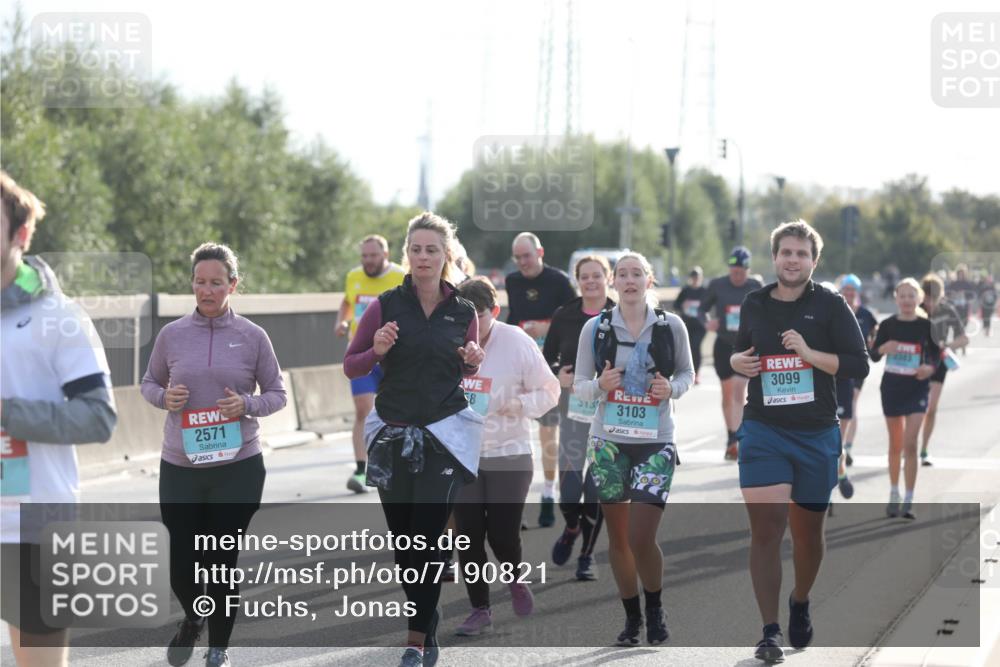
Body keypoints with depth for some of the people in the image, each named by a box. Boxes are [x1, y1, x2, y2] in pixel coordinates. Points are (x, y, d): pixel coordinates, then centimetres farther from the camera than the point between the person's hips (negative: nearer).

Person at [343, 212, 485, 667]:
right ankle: (428, 628, 27)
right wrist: (377, 351, -16)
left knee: (426, 539, -10)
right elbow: (351, 366, 4)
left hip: (445, 436, -1)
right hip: (393, 435, 1)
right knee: (403, 540, 8)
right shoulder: (386, 306, -2)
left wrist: (473, 364, -4)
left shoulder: (464, 313, 3)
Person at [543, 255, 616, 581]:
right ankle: (571, 528, 29)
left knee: (596, 487, 0)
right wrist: (557, 375, -8)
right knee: (569, 486, -5)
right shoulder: (564, 316, 3)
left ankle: (587, 554, 19)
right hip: (573, 407, 1)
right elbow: (547, 358, 11)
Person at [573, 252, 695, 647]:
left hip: (656, 441, -2)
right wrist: (599, 385, -16)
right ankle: (631, 616, 23)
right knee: (618, 536, 7)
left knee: (641, 538, -11)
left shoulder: (671, 326, -1)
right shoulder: (595, 328, -1)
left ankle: (655, 608, 14)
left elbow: (687, 374, 11)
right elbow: (579, 385, 5)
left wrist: (672, 388, -11)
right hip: (608, 441, 2)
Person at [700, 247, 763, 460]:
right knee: (727, 393, 11)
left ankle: (734, 440, -22)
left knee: (739, 391, -16)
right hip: (723, 344, 2)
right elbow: (702, 308, 5)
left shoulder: (756, 287, -2)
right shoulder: (717, 285, -3)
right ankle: (731, 438, 25)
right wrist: (706, 322, -15)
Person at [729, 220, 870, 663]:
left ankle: (800, 603, 40)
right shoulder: (754, 305, 7)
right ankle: (770, 631, -10)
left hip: (817, 435, -1)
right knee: (765, 527, -12)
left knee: (807, 530, 12)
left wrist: (809, 354, -18)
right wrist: (737, 362, 1)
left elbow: (859, 364, -6)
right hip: (763, 431, 1)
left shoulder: (830, 306, -2)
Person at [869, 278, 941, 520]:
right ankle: (894, 494, 28)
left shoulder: (926, 325, -4)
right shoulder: (887, 325, 0)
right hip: (891, 386, 2)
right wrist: (882, 348, -18)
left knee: (910, 444, -12)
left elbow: (935, 355, 2)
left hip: (917, 388, -2)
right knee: (895, 445, 12)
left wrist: (930, 368, -19)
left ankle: (908, 501, -9)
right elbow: (873, 356, 4)